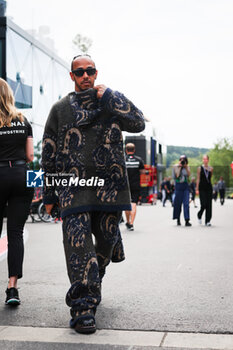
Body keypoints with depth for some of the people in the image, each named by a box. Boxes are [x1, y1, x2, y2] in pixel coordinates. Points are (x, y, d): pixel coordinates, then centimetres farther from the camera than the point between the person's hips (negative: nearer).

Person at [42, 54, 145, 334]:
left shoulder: (112, 102, 12)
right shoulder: (60, 109, 11)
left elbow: (138, 123, -5)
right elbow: (49, 154, 12)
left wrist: (108, 97, -6)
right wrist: (49, 194, 9)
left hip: (109, 186, 2)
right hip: (73, 188, -1)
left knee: (107, 241, 11)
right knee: (78, 242, -12)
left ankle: (92, 286, 37)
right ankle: (82, 309, -9)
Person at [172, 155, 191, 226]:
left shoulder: (187, 167, 9)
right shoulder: (176, 166, 3)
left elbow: (188, 175, -7)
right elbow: (177, 175, -8)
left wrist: (186, 167, -10)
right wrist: (179, 167, -10)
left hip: (185, 186, 1)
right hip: (178, 185, -1)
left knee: (186, 203, -8)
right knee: (178, 203, 2)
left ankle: (187, 220, -14)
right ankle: (178, 219, 16)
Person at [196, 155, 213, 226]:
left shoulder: (211, 169, 8)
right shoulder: (200, 168, 1)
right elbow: (198, 179, 0)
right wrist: (197, 189, -4)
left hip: (209, 188, 3)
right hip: (202, 188, -3)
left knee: (209, 205, 0)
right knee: (203, 204, -10)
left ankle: (208, 221, 6)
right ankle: (199, 215, 19)